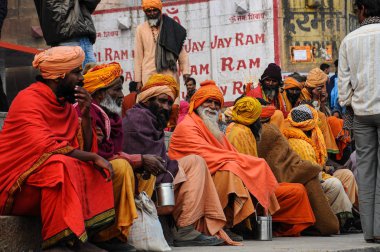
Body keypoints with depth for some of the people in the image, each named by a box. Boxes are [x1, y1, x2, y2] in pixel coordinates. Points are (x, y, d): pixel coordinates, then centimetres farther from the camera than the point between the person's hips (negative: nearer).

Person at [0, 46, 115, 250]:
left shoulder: (66, 105, 10)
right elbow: (46, 148, -25)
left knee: (95, 171, -5)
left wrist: (85, 114, -6)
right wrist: (94, 158, -21)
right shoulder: (28, 100, -14)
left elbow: (84, 149, 6)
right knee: (59, 166, -32)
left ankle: (84, 233, -19)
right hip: (17, 186, -8)